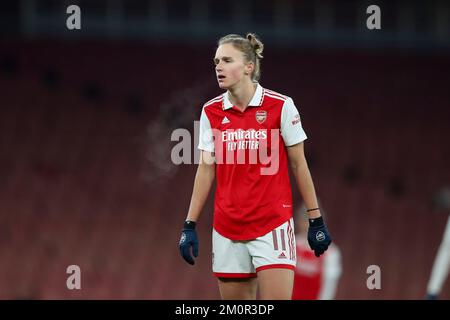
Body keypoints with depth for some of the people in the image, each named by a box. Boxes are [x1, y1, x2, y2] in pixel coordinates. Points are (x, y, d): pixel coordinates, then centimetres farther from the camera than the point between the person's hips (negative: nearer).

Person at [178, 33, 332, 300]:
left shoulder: (281, 106, -5)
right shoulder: (211, 111, 4)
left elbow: (299, 164, 0)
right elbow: (206, 168, 9)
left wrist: (316, 219, 0)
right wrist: (190, 225, 6)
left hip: (273, 225, -3)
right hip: (227, 228, 3)